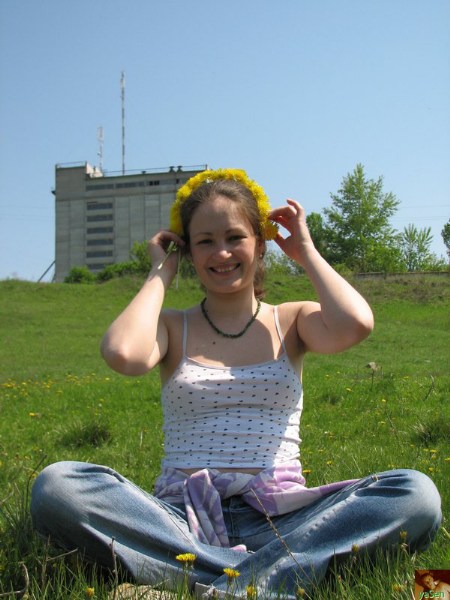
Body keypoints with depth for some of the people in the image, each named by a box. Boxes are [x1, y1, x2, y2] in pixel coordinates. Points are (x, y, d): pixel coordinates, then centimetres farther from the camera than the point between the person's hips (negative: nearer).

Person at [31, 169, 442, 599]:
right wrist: (161, 273, 2)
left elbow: (355, 325, -13)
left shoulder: (291, 321, 12)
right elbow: (122, 354, -15)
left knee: (416, 492, -24)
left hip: (276, 516, 0)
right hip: (182, 516, 0)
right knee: (55, 485, -27)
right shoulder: (172, 327, 11)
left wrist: (306, 251, 4)